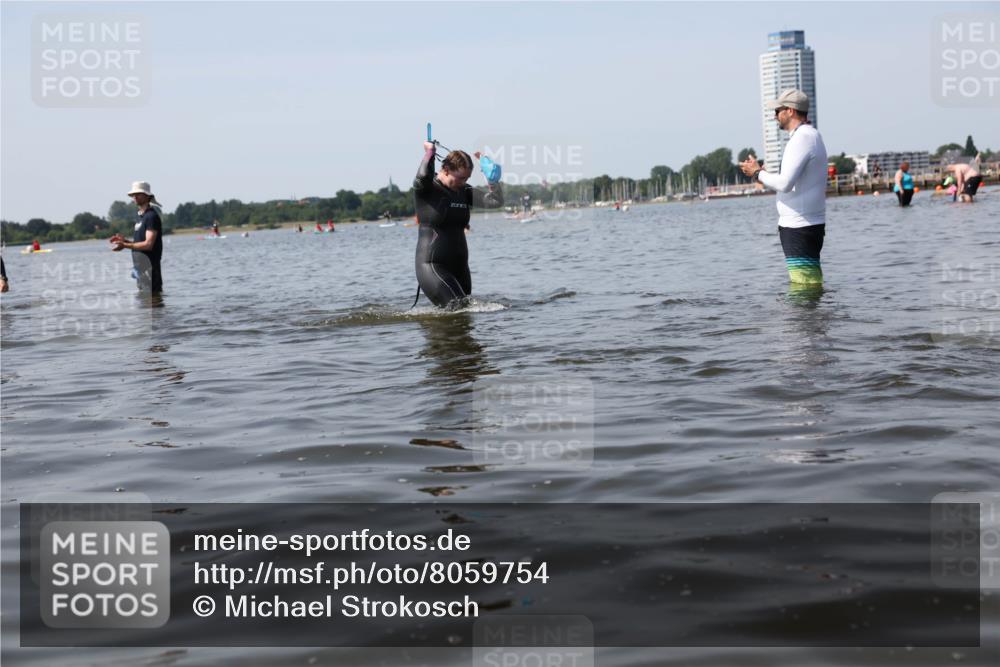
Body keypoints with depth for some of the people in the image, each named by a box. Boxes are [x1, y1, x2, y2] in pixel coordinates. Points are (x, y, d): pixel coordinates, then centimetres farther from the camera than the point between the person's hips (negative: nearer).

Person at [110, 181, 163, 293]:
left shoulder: (151, 216, -12)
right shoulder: (142, 216, 18)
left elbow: (148, 244, -20)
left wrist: (125, 245, -20)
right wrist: (125, 240, 7)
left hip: (149, 266, -10)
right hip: (140, 267, 10)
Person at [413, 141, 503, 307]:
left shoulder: (464, 191, 10)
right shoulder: (426, 188, -7)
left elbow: (496, 201, 4)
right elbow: (423, 175, -30)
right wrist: (429, 151, -12)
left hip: (459, 267, 7)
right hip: (432, 267, -7)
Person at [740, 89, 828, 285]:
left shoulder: (802, 138, -15)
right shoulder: (811, 135, 19)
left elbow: (784, 183, -23)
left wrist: (757, 173, -8)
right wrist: (762, 173, 15)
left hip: (798, 226, -11)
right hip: (807, 224, 11)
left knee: (804, 284, -10)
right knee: (811, 283, 12)